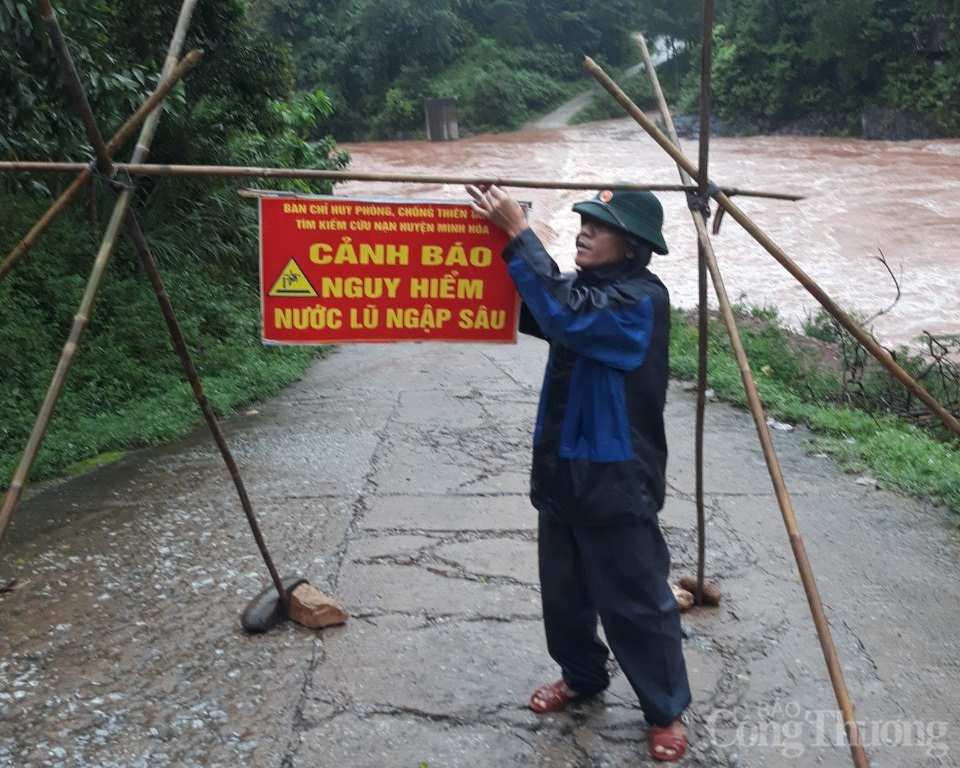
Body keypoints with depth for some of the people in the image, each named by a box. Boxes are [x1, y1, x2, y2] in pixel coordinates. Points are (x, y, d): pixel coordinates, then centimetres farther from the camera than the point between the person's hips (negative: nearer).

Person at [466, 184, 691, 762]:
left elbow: (566, 314, -32)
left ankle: (668, 710, 24)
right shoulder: (583, 286, 10)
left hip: (617, 482, -8)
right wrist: (502, 235, -12)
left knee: (635, 603, 5)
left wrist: (519, 234, -29)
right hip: (561, 472, 8)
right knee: (563, 591, 20)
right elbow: (527, 308, 2)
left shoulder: (642, 300, -17)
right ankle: (583, 674, 42)